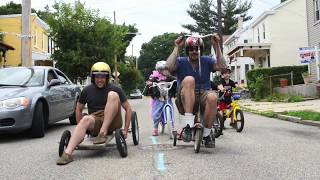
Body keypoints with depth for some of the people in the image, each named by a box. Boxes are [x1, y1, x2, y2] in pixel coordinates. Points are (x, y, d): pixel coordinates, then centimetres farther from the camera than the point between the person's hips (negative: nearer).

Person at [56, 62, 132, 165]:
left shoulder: (115, 89, 1)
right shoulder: (87, 90, 6)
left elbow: (128, 109, 3)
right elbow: (79, 109, 18)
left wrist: (125, 130, -2)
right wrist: (82, 129, 12)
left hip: (112, 122, -1)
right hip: (95, 123, 1)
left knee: (113, 95, -23)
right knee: (86, 119, -34)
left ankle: (103, 132, -28)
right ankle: (67, 153, -47)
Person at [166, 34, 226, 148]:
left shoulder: (206, 61, 10)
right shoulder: (181, 62, 6)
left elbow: (222, 66, -7)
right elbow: (169, 67, -16)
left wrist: (216, 46, -9)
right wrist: (177, 48, -10)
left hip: (202, 99, 2)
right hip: (185, 101, -1)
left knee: (212, 97, -34)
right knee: (189, 79, -31)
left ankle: (207, 134, -13)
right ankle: (188, 125, -37)